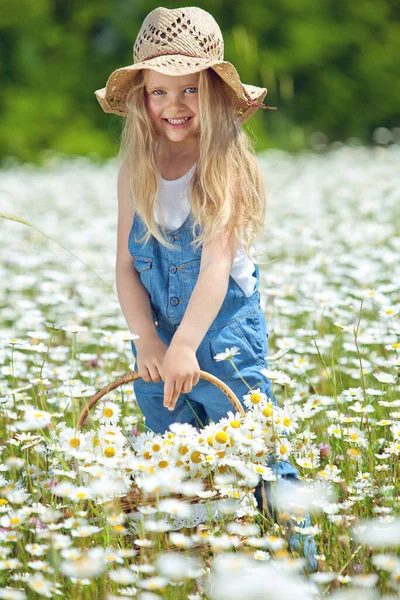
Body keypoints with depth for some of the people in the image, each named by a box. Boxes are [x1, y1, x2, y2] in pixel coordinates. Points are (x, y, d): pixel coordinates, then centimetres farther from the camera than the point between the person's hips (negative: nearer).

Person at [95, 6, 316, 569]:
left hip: (225, 335, -5)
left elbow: (217, 264, -22)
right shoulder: (136, 172, 0)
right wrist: (146, 340, -15)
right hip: (158, 340, 5)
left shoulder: (228, 165, -13)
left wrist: (184, 346, -32)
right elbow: (126, 265, 0)